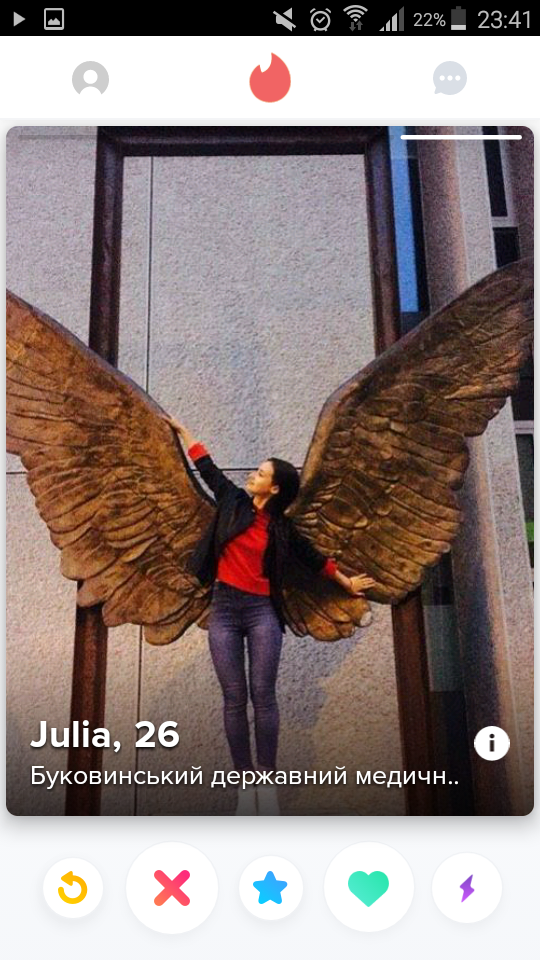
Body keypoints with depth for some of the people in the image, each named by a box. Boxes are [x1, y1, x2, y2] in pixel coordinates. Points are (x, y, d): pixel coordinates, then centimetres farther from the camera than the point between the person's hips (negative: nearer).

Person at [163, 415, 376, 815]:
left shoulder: (282, 528, 4)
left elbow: (314, 558, 18)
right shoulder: (233, 501, 6)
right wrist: (182, 429, 23)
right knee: (234, 698, 1)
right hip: (224, 609, 1)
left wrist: (346, 581, 28)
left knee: (263, 696, -5)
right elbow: (207, 466, 16)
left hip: (262, 612, -1)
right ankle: (245, 782, 9)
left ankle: (267, 782, 5)